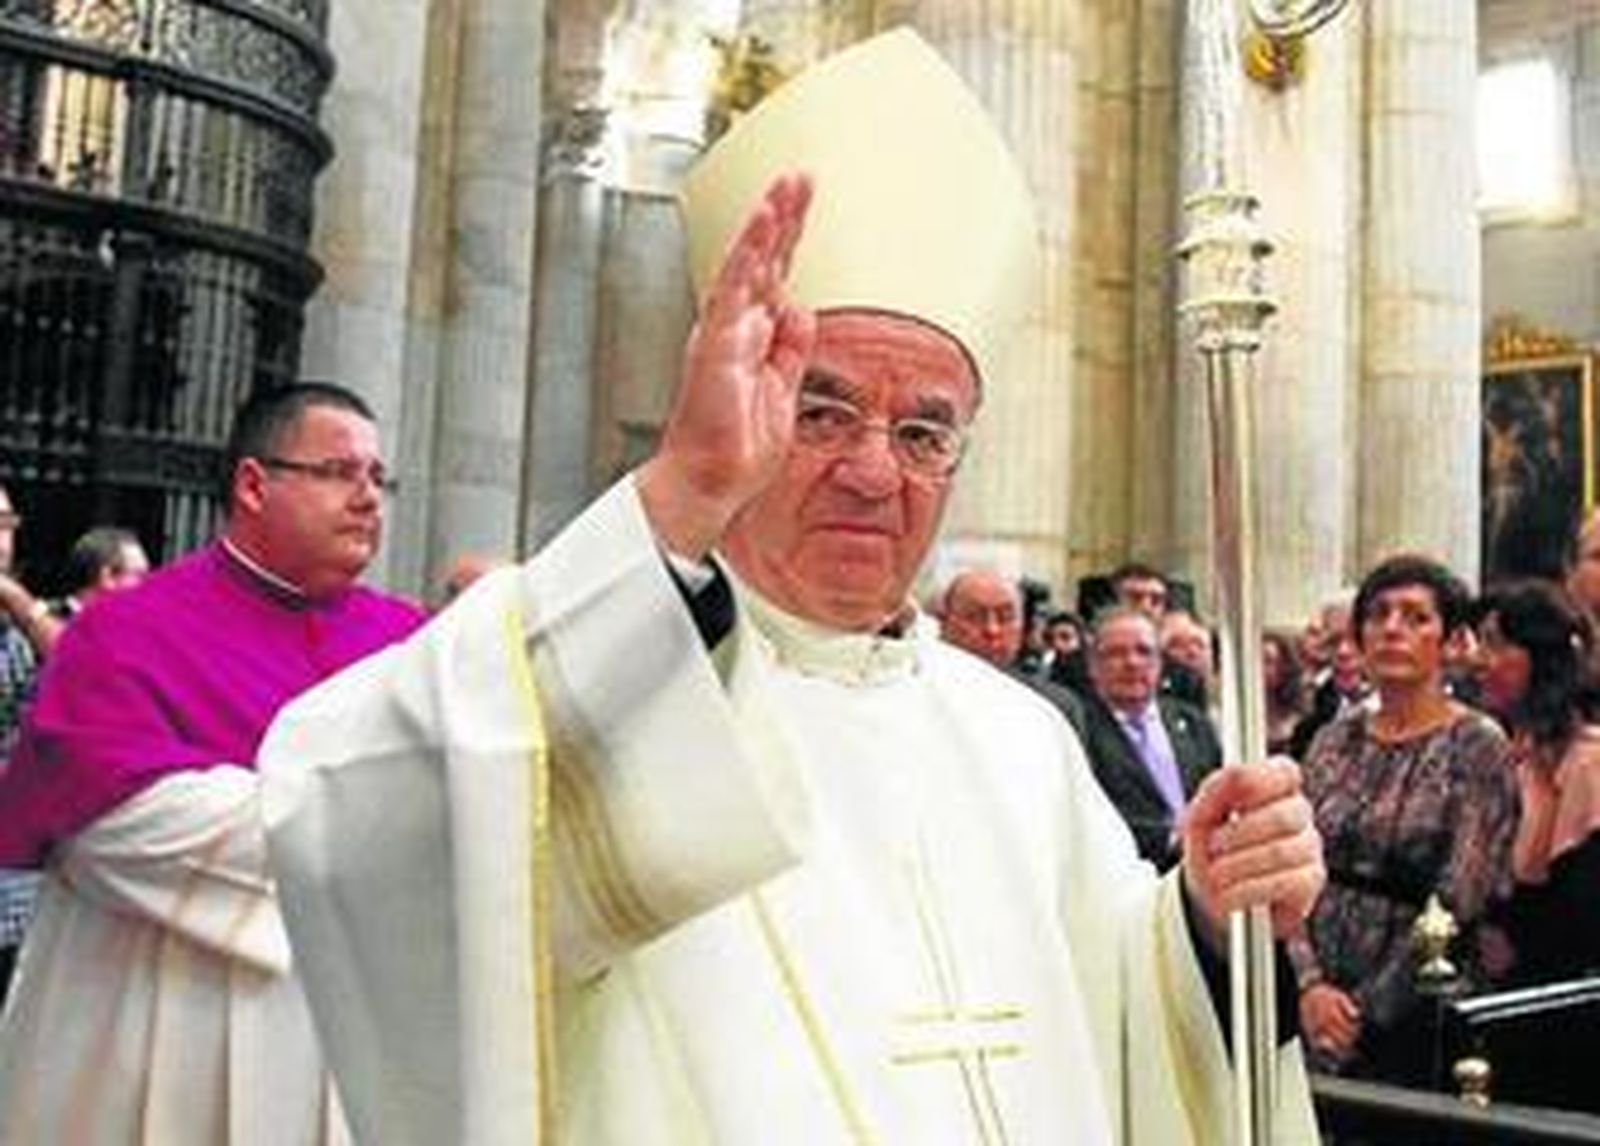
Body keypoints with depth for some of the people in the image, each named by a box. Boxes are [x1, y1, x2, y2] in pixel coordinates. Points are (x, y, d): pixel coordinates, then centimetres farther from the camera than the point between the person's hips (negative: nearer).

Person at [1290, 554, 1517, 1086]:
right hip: (1315, 1007, 4)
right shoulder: (1335, 739, 6)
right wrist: (1311, 985, -12)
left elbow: (1455, 906, -12)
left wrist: (1366, 1013, -10)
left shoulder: (1478, 747, -7)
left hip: (1412, 1025, -4)